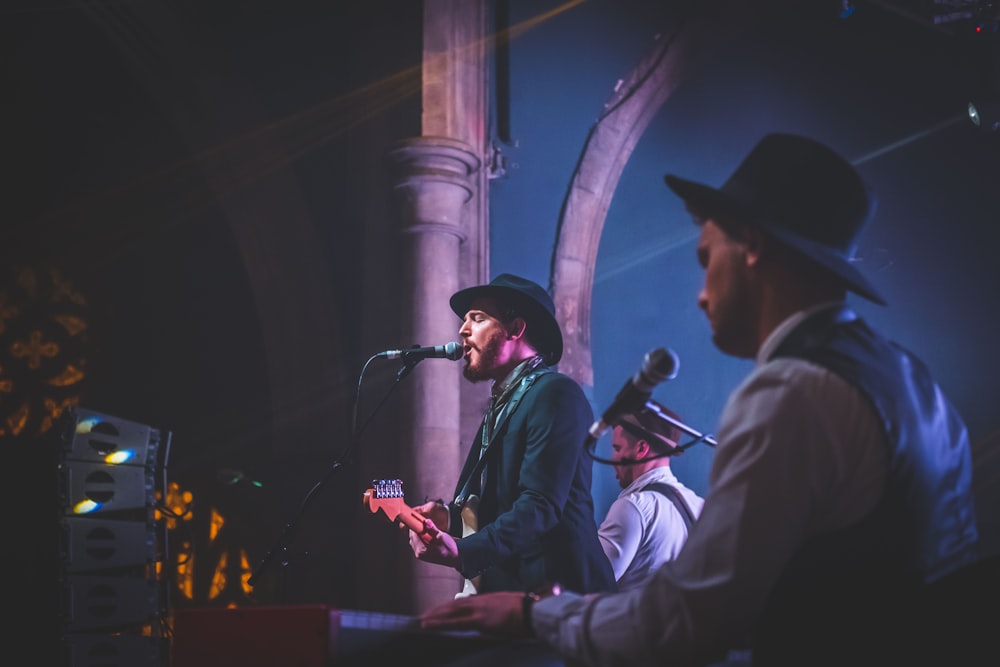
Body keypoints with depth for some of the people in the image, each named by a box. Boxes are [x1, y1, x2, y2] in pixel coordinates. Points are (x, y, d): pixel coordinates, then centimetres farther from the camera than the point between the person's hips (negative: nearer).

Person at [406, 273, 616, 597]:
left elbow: (540, 506, -21)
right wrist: (451, 518, -1)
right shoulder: (503, 402, 19)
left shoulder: (555, 394, -11)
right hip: (505, 589, 8)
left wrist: (464, 551, -32)